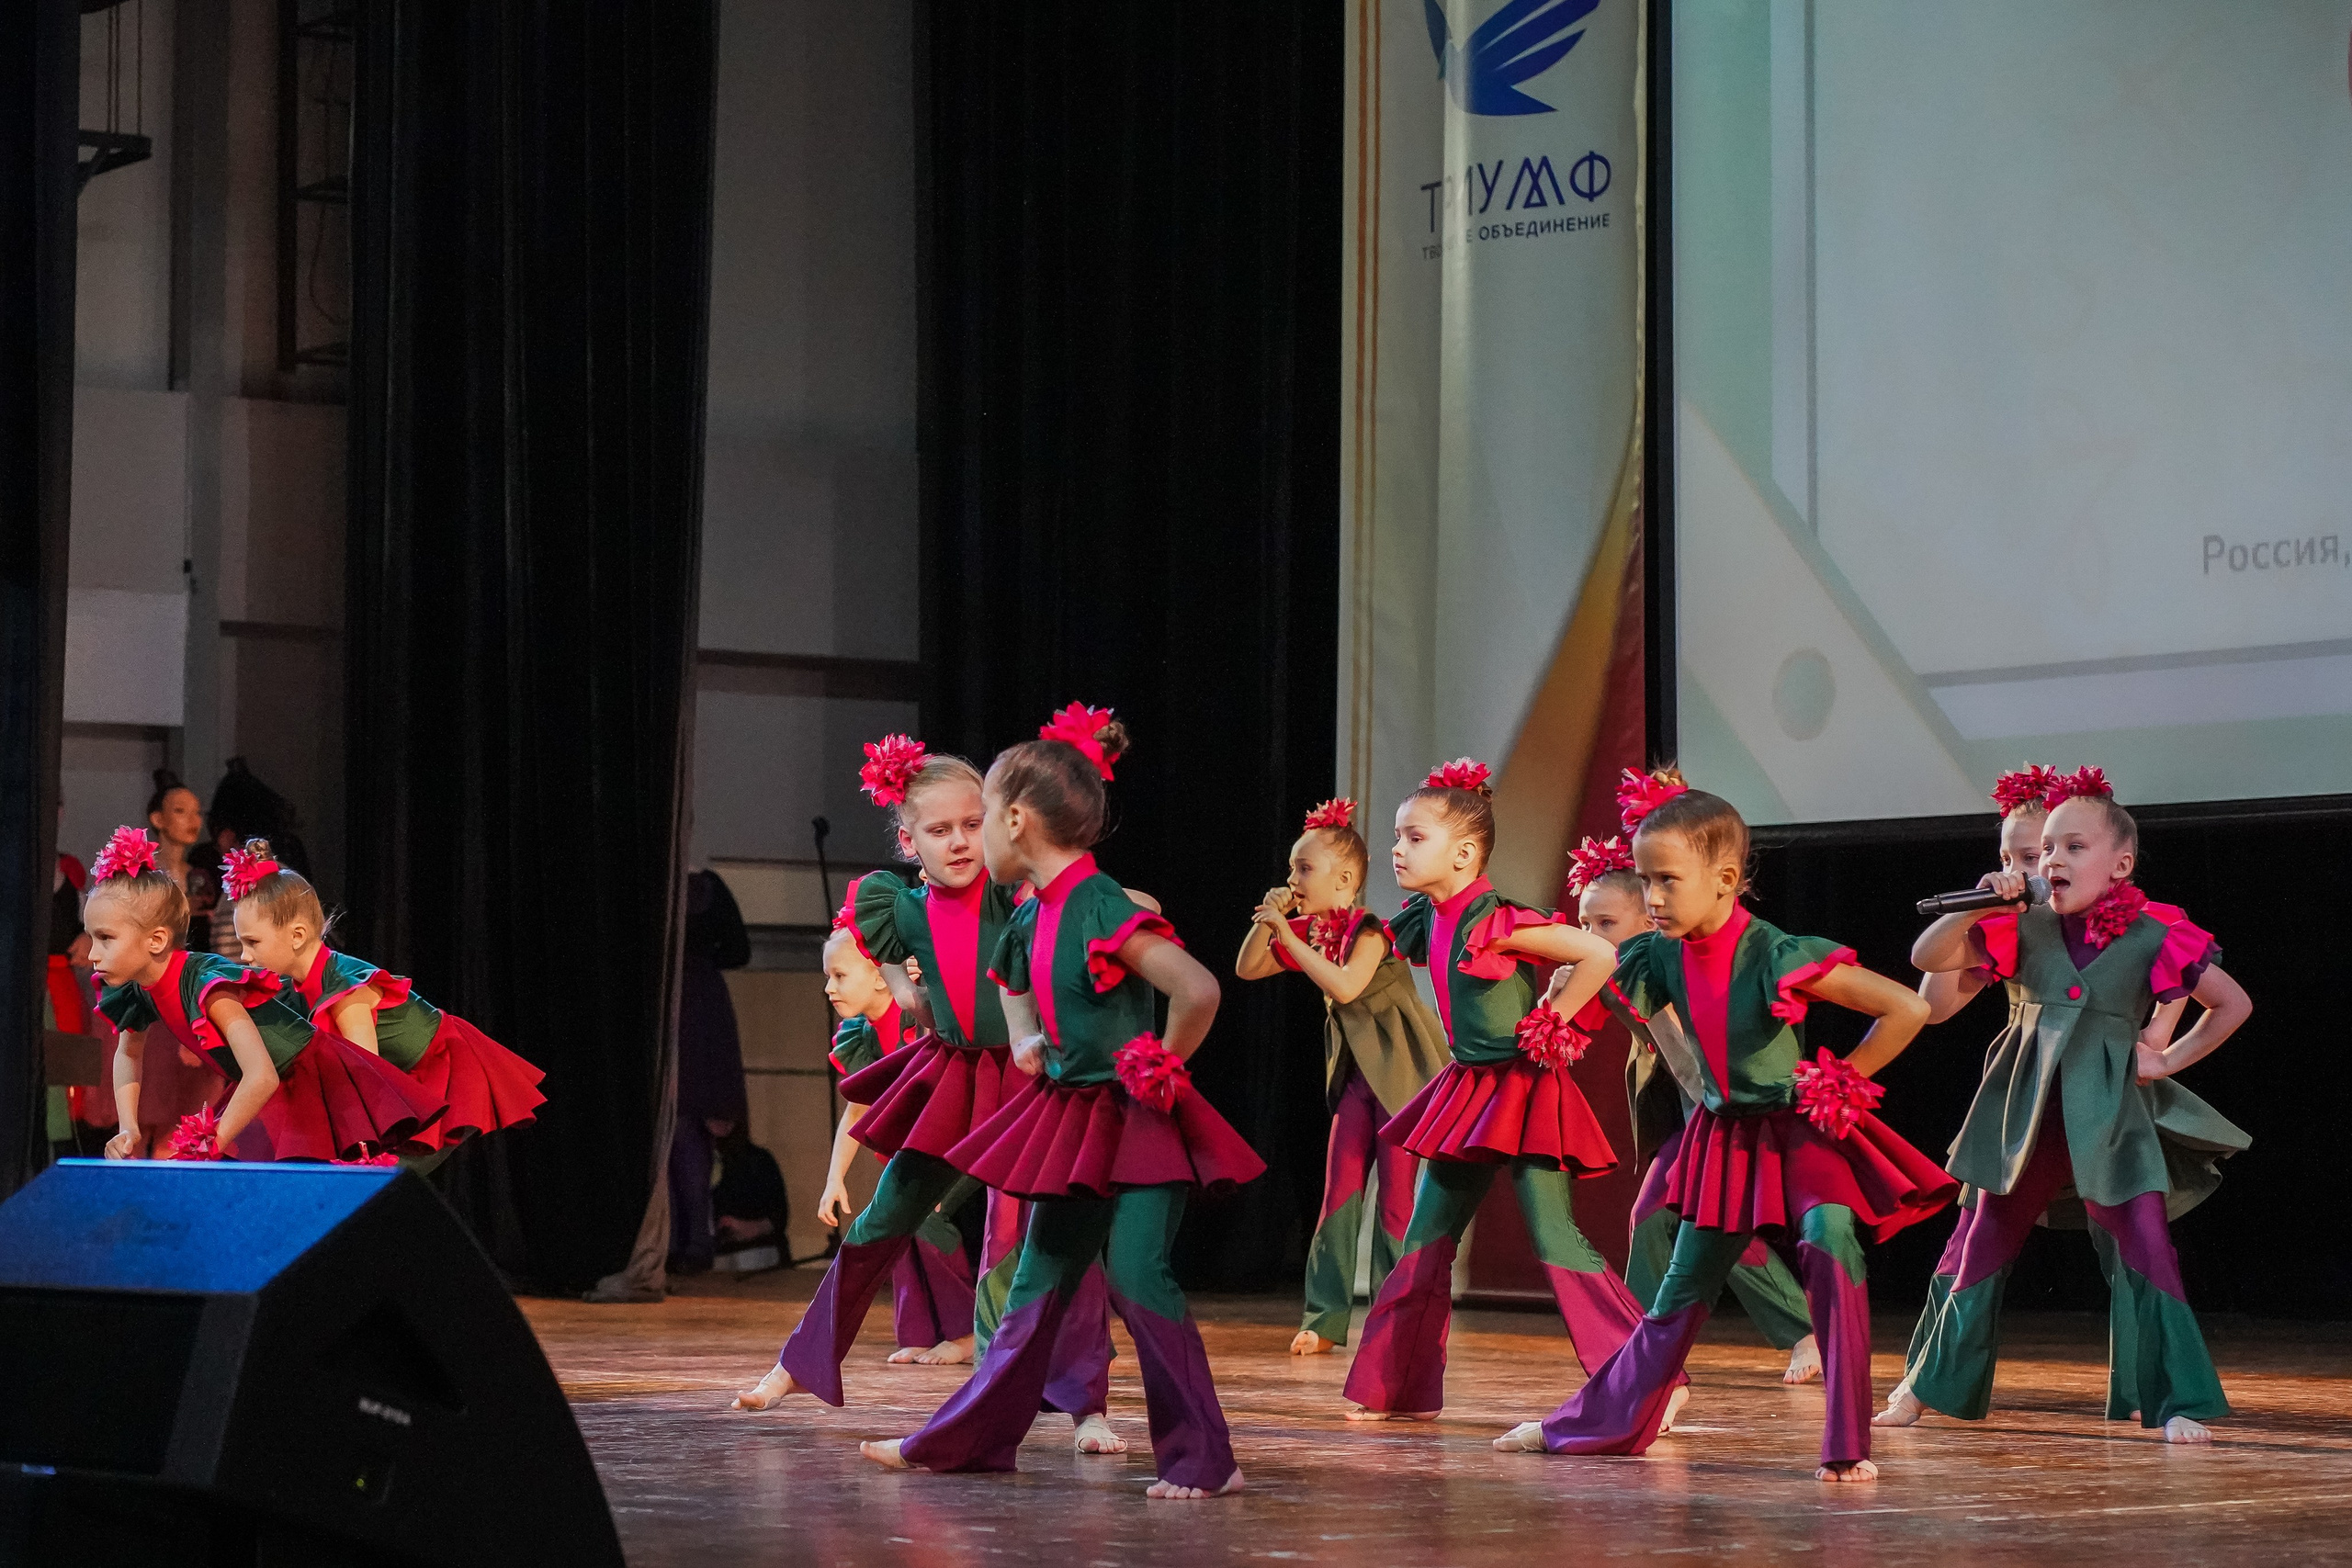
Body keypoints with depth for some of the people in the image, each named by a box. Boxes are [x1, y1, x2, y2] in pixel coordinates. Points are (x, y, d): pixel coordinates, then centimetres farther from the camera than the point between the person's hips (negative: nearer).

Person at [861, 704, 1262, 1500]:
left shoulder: (1101, 910, -20)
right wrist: (1026, 1041, 15)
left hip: (1137, 1121, -9)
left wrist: (1163, 1068, -16)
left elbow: (1199, 990, -30)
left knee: (1137, 1272, -16)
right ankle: (966, 1439, 19)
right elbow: (1015, 987, 34)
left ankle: (1204, 1459, -11)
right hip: (1072, 1121, 9)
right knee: (1037, 1280, 13)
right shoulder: (1029, 919, 9)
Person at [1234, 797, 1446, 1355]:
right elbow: (1247, 969, 9)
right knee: (1339, 1191, 2)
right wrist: (1266, 922, -7)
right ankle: (1326, 1318, 3)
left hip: (1404, 1067, -7)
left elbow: (1345, 985, -32)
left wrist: (1289, 937, -29)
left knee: (1397, 1195, -6)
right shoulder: (1309, 931, 5)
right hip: (1357, 1072, 7)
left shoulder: (1368, 928, -17)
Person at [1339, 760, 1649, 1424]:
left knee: (1554, 1239, -13)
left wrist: (1552, 1021, -16)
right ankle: (1401, 1390, 18)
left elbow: (1600, 955, -23)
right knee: (1424, 1241, 10)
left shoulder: (1496, 922, -20)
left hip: (1522, 1090, -9)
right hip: (1466, 1093, 9)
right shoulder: (1424, 924, 5)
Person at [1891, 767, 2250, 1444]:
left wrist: (2169, 1060, 2)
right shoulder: (2023, 928, 3)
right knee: (1985, 1240, 11)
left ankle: (2177, 1402, -4)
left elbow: (2234, 1004, 7)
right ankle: (1935, 1387, 25)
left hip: (2109, 1112, -3)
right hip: (2026, 1109, 3)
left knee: (2145, 1246, -11)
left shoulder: (2155, 935, -3)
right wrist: (1979, 906, -14)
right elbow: (1927, 957, -1)